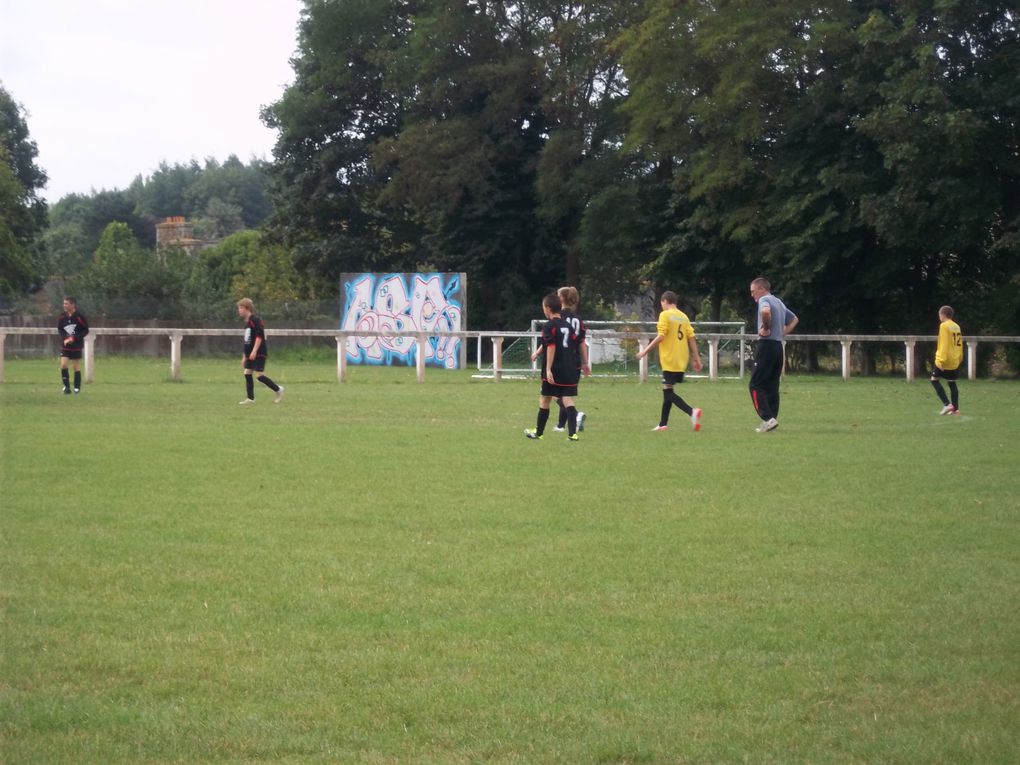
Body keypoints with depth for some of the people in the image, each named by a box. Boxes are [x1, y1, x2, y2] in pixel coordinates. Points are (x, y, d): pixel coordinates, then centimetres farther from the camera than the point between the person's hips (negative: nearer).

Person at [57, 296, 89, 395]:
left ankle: (77, 387, 17)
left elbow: (86, 330, -8)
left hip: (77, 346, -3)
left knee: (76, 367, 3)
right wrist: (65, 338, -9)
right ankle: (67, 387, 2)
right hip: (65, 345, 3)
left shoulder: (79, 317, -13)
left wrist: (74, 338, -17)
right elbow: (59, 329, 10)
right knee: (63, 365, -9)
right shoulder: (62, 316, -1)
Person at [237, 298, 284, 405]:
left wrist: (254, 351, -26)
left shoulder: (255, 320, -12)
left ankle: (278, 390, 4)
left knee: (260, 375, -11)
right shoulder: (247, 322, 17)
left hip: (259, 353, -9)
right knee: (247, 373, 3)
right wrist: (244, 357, 24)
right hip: (250, 354, 9)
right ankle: (250, 398, 5)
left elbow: (259, 336, -20)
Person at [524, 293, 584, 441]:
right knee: (568, 400, 0)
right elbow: (577, 345, 14)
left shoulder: (549, 326, -8)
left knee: (545, 400, 9)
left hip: (554, 370, -5)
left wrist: (548, 369, -20)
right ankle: (572, 433, -14)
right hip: (571, 369, 5)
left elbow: (551, 347, -17)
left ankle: (538, 432, 20)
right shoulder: (568, 325, 12)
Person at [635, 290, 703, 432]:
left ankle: (692, 412, -26)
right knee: (667, 390, 15)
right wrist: (696, 358, 10)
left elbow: (660, 336, -16)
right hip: (681, 361, 8)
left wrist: (646, 351, -9)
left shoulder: (665, 315, -7)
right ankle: (663, 424, 17)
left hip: (669, 360, -8)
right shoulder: (684, 316, 12)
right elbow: (691, 338, 8)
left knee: (668, 392, -8)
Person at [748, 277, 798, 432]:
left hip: (766, 345, -9)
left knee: (756, 385, -7)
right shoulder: (779, 302, 20)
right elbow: (794, 319, 33)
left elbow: (765, 311, -33)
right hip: (778, 345, 9)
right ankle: (771, 420, 10)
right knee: (772, 386, 11)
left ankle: (768, 418, -18)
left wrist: (766, 328, -18)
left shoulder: (764, 300, -7)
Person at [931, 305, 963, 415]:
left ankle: (947, 404, -7)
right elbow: (959, 343, 17)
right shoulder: (956, 326, 11)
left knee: (934, 379, 3)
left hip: (946, 361, -7)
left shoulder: (944, 326, -12)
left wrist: (941, 360, -20)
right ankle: (955, 408, 10)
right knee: (952, 383, 14)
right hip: (955, 361, 7)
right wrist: (959, 359, 24)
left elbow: (944, 344, -18)